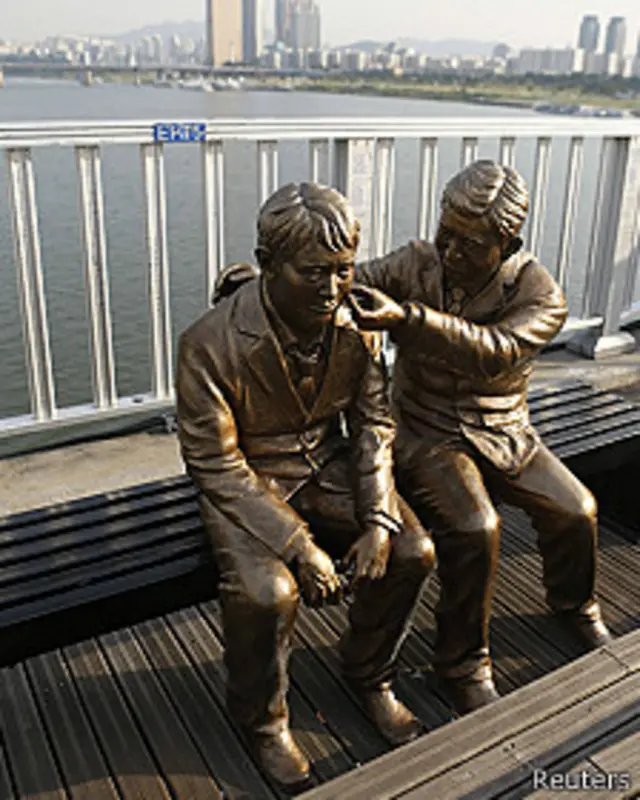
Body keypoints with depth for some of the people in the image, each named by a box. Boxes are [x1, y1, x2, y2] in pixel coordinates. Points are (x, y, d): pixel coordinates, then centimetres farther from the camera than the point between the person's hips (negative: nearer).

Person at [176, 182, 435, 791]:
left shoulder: (356, 319, -11)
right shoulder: (213, 343, -25)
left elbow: (374, 421, -2)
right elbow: (216, 465, -20)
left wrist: (379, 520, -14)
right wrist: (298, 545, -25)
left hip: (327, 465, 5)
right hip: (246, 481, -4)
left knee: (413, 552, -12)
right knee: (268, 591, -27)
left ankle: (367, 673, 18)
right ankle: (261, 719, 7)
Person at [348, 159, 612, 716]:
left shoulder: (539, 294, -13)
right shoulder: (416, 266, -8)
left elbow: (494, 353, -32)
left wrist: (407, 319, -47)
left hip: (503, 432, 2)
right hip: (429, 435, -2)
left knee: (576, 511, -8)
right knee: (474, 529, -24)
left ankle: (574, 602, 28)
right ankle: (462, 662, 0)